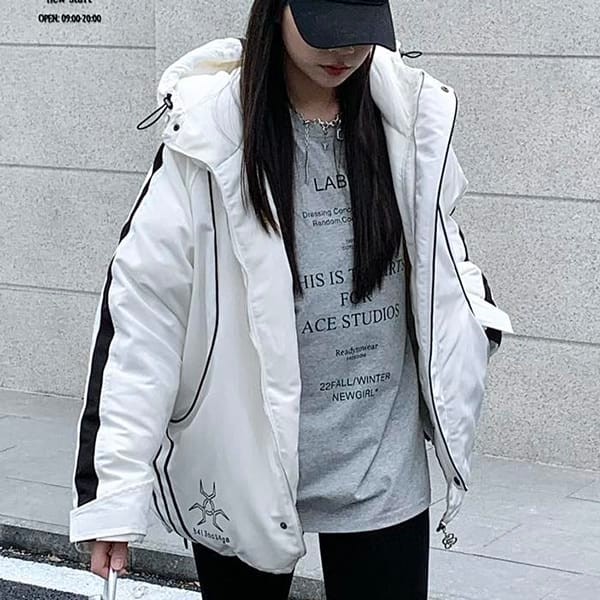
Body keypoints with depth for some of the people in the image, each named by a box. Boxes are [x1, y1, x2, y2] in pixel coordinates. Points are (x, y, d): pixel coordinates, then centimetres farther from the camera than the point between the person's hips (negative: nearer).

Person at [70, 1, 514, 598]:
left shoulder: (408, 124, -2)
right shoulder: (211, 136, -13)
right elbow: (141, 313, -13)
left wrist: (472, 314, 0)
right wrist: (114, 490, -17)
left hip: (383, 472, 3)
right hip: (240, 467, -2)